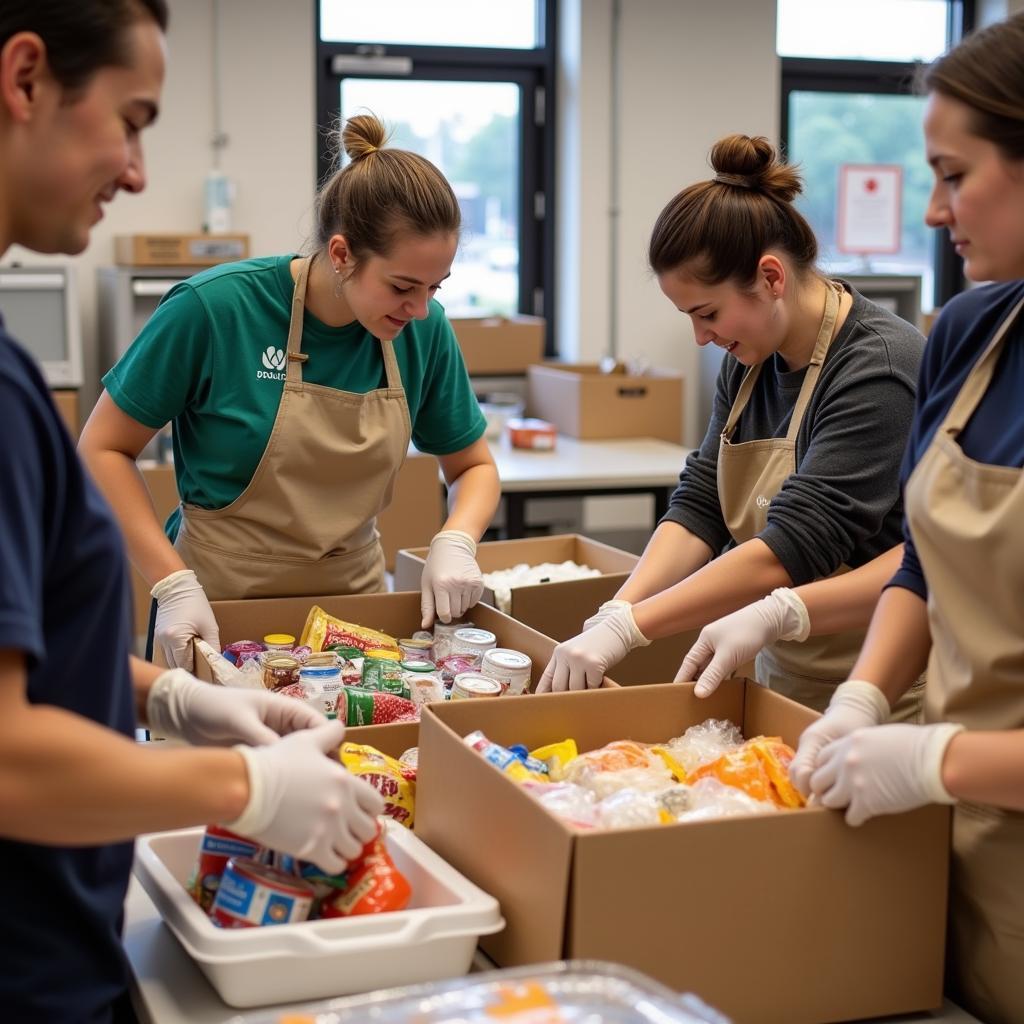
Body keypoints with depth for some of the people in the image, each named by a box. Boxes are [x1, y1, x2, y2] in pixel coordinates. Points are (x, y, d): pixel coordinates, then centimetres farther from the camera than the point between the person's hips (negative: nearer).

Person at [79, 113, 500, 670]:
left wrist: (455, 542, -16)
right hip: (221, 606, -3)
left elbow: (474, 467, 5)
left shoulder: (424, 330, -8)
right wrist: (173, 583, -20)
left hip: (354, 597, 4)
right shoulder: (213, 308, -20)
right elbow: (103, 448, -11)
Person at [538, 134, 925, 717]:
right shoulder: (752, 360, 4)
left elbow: (793, 546, -27)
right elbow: (700, 504, 0)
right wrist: (611, 616, -15)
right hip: (783, 680, 7)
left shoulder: (880, 371, -21)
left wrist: (629, 627, -29)